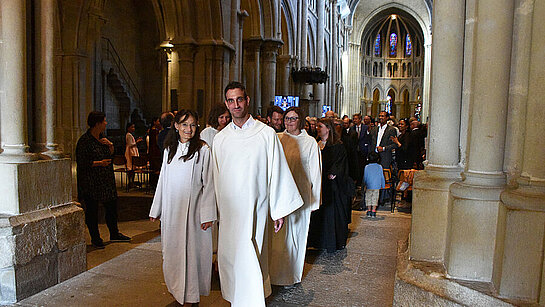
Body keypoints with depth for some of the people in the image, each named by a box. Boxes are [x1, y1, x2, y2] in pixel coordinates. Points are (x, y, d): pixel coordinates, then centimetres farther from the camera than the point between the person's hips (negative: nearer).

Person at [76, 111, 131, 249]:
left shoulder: (102, 136, 10)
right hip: (91, 183, -8)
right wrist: (99, 163, -21)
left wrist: (110, 144, -1)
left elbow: (111, 154, 18)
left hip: (106, 180, 8)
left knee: (112, 206, 13)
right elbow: (81, 162, -16)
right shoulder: (84, 140, -14)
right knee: (92, 210, 4)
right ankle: (95, 238, 18)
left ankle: (114, 234, 27)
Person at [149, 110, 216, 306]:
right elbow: (163, 180, 15)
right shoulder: (169, 149, 9)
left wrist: (207, 215, -14)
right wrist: (156, 209, 14)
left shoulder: (203, 150, -6)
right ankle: (177, 290, 28)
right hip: (171, 210, 5)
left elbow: (208, 184, -8)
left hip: (192, 209, -5)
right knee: (172, 251, 11)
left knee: (190, 249, 2)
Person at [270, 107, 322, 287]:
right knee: (276, 234, 7)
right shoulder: (276, 139, 5)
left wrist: (314, 200, -1)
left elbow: (315, 172, 2)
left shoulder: (310, 142, 0)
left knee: (295, 234, 8)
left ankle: (291, 274, 23)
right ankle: (275, 271, 23)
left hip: (300, 195, -2)